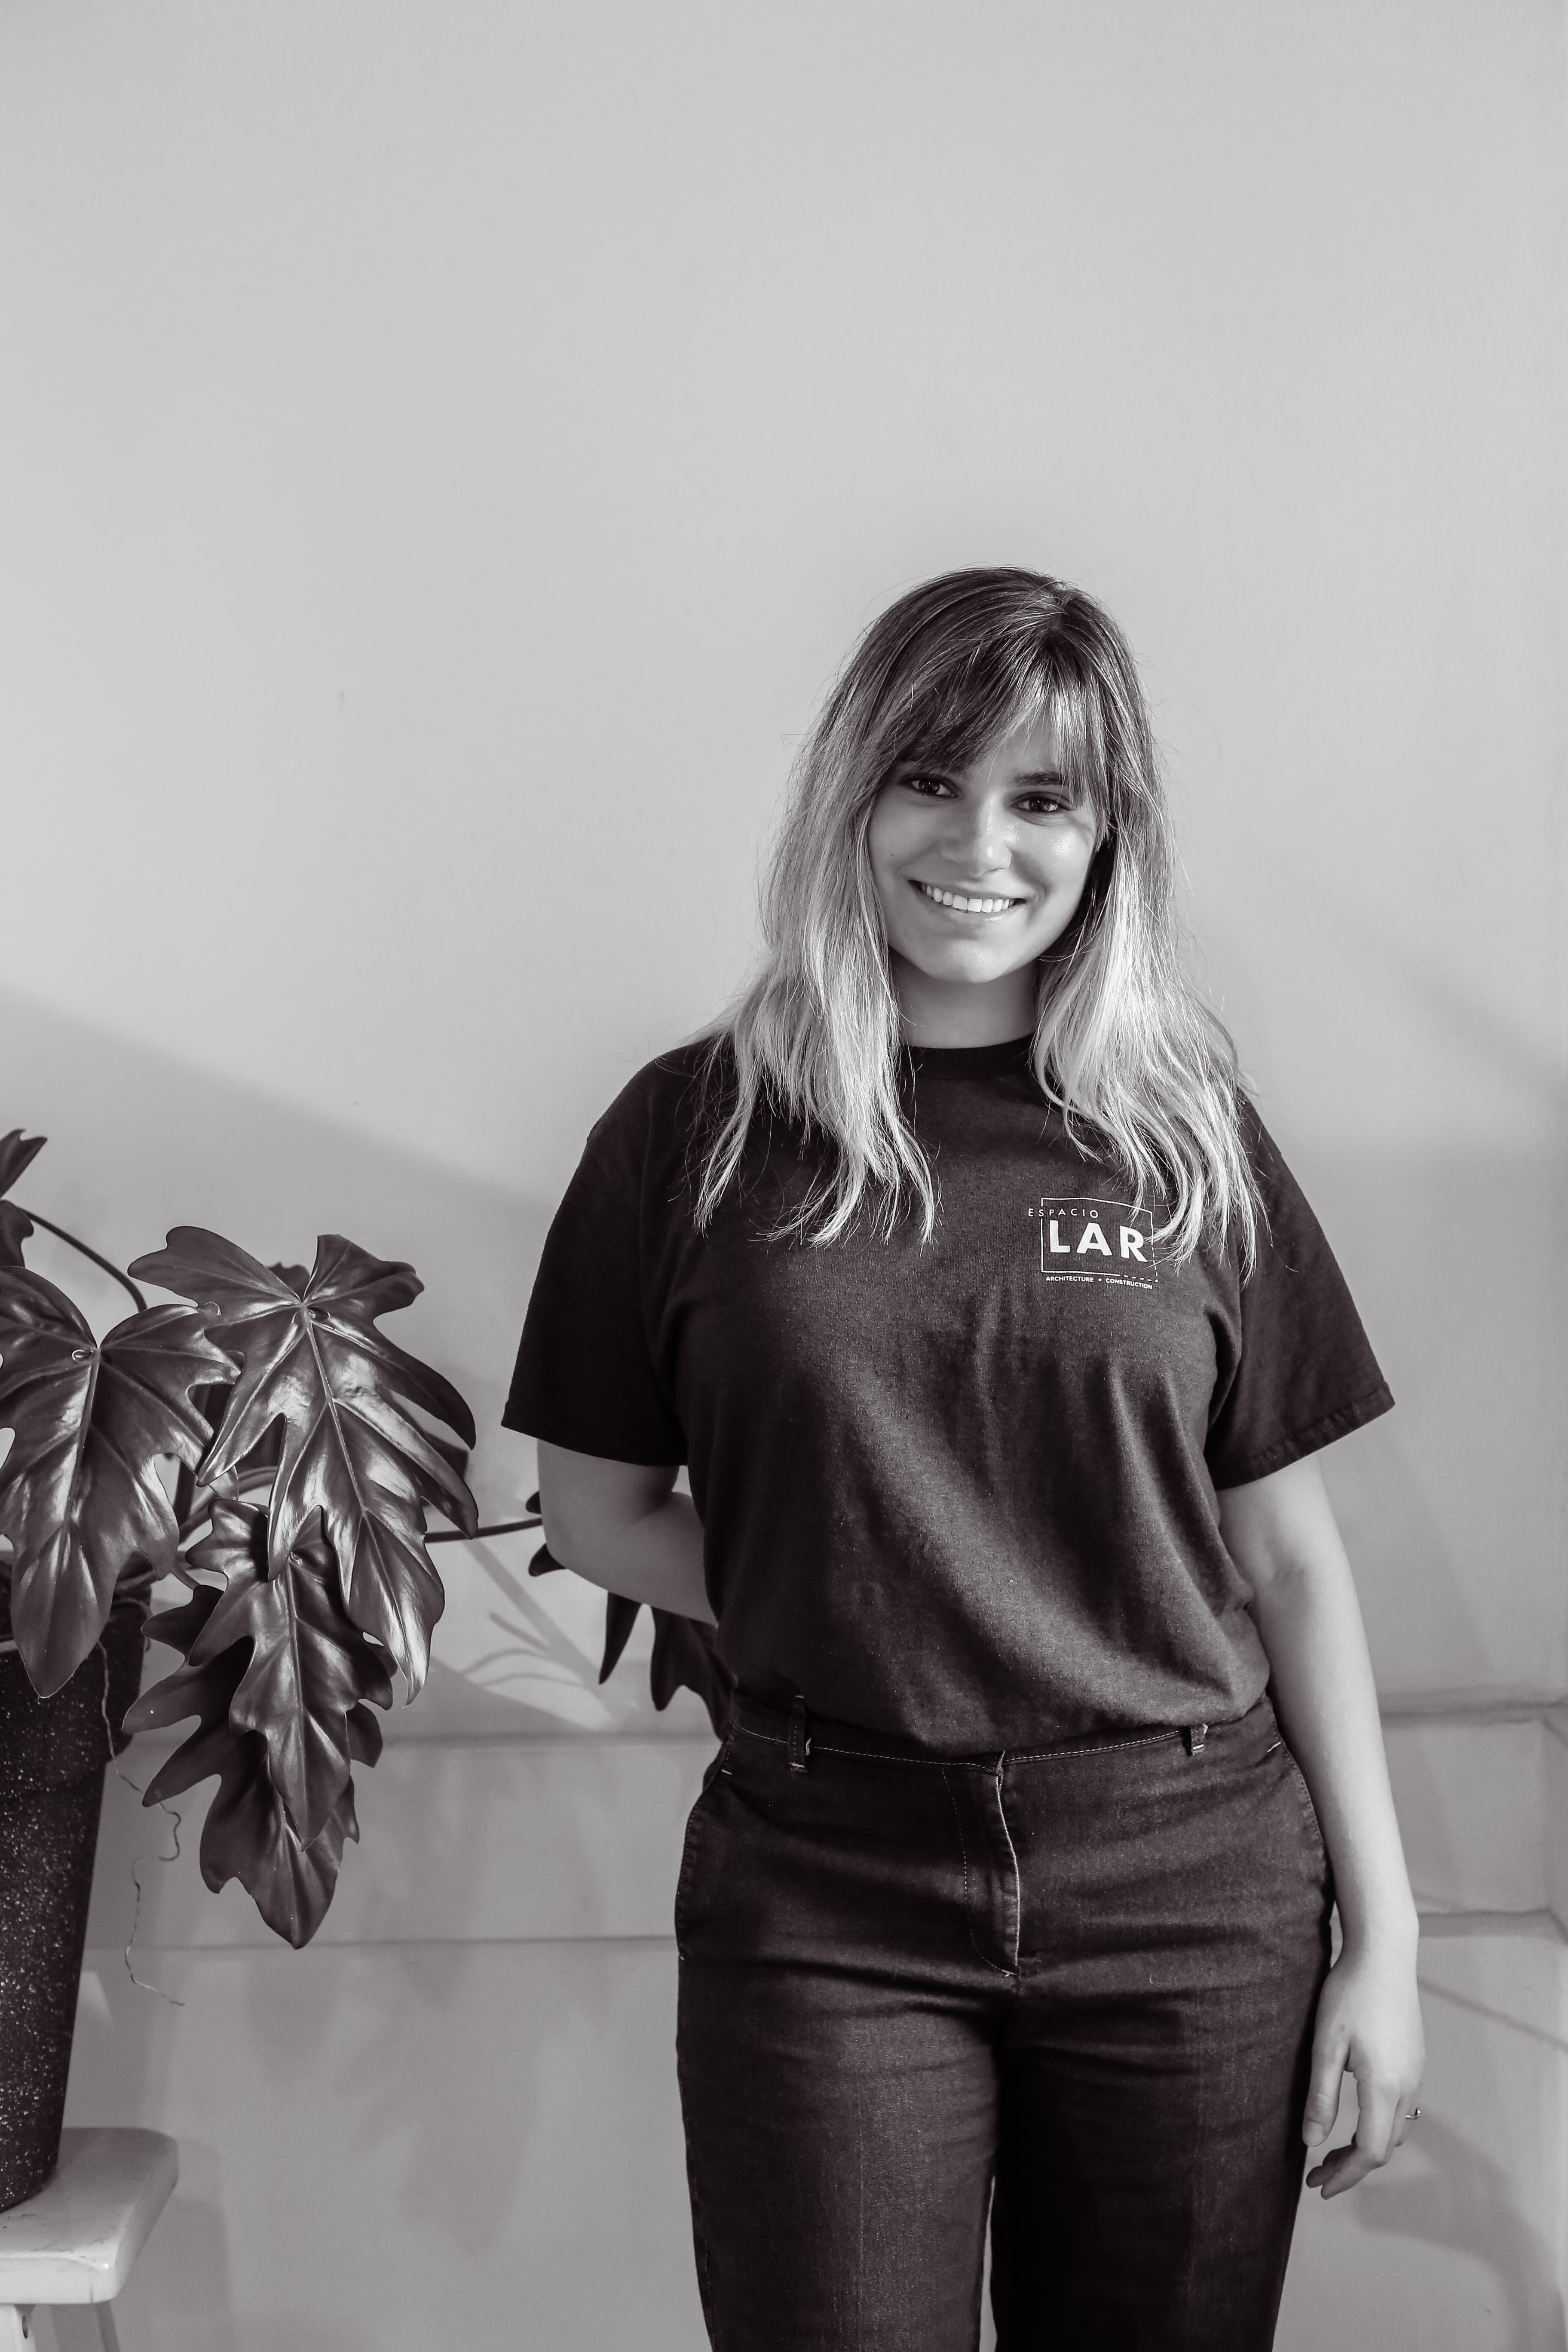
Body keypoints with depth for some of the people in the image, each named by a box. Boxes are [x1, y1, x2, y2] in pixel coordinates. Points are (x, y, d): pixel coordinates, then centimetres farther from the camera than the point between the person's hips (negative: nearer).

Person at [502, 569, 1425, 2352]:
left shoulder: (1189, 1135, 3)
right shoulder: (695, 1129, 0)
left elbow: (1288, 1558, 5)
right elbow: (599, 1509, 5)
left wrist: (1382, 1930, 3)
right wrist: (843, 1618, -6)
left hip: (1193, 1888, 2)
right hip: (824, 1897, -1)